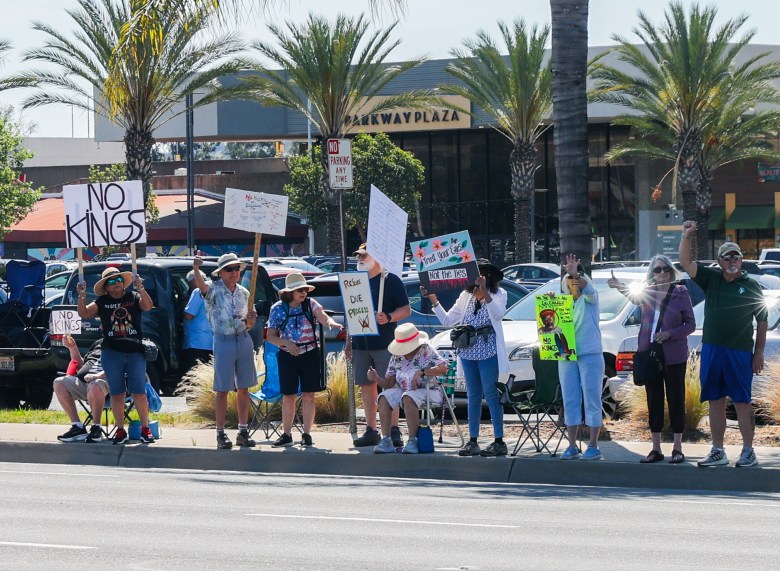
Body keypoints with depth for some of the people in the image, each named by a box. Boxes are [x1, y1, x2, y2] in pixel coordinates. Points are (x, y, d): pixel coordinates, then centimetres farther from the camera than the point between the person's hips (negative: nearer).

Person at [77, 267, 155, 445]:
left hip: (135, 351, -1)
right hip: (112, 353, 1)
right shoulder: (102, 302, 9)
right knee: (117, 393, 2)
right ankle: (120, 430, 8)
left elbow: (148, 306, -10)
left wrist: (140, 288, -23)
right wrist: (82, 295, -12)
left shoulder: (134, 298, 7)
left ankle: (145, 429, 4)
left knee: (139, 392, -4)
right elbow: (84, 313, 2)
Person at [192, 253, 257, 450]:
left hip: (244, 340, 5)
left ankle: (243, 432, 16)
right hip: (223, 341, -5)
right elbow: (201, 285, -29)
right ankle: (221, 434, 0)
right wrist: (196, 270, -50)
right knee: (222, 390, -3)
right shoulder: (214, 290, -4)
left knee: (243, 389, 8)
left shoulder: (243, 293, 11)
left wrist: (250, 319, -6)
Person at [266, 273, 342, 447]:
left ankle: (307, 434, 7)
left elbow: (323, 316, -18)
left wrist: (330, 322, -42)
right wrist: (287, 343, -17)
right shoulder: (278, 309, -1)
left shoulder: (310, 304, -1)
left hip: (310, 354, 0)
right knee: (288, 396, 5)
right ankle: (286, 434, 15)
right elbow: (270, 336, 0)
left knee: (308, 395, 0)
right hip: (287, 356, 0)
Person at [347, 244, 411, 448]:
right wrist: (348, 341, 17)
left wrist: (389, 318, -21)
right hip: (360, 345, 6)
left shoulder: (390, 280, -2)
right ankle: (371, 430, 10)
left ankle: (394, 430, -10)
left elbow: (406, 309, -3)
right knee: (366, 386, 6)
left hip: (384, 344, -6)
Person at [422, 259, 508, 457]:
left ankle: (499, 442, -6)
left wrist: (484, 291, -30)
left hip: (488, 353, -6)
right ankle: (473, 442, 10)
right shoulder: (466, 296, 15)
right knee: (473, 396, 8)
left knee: (491, 395, -7)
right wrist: (433, 300, 1)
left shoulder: (498, 294, 0)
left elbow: (498, 314, -20)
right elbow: (447, 321, 13)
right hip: (468, 353, 6)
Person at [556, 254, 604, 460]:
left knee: (591, 400, -4)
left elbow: (588, 289, -19)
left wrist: (575, 275, -35)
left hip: (590, 354, -5)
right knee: (570, 401, 5)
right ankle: (572, 447, 9)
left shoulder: (589, 299, 1)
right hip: (566, 356, 5)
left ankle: (593, 446, -3)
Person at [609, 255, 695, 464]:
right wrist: (620, 287, -36)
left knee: (676, 399, 0)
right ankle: (656, 449, 12)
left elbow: (691, 324, -2)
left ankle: (677, 449, 5)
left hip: (673, 355, -3)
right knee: (653, 400, 7)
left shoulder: (681, 293, -2)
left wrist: (670, 334, -17)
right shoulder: (647, 292, 6)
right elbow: (635, 297, -16)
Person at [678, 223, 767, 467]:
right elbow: (685, 262, 4)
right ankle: (718, 452, 14)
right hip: (711, 350, 4)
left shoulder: (751, 286, 3)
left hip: (740, 353, -4)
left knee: (742, 401, -3)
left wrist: (759, 352, -3)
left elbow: (762, 321, 3)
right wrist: (687, 236, -8)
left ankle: (748, 451, 1)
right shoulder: (711, 278, 11)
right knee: (715, 401, 8)